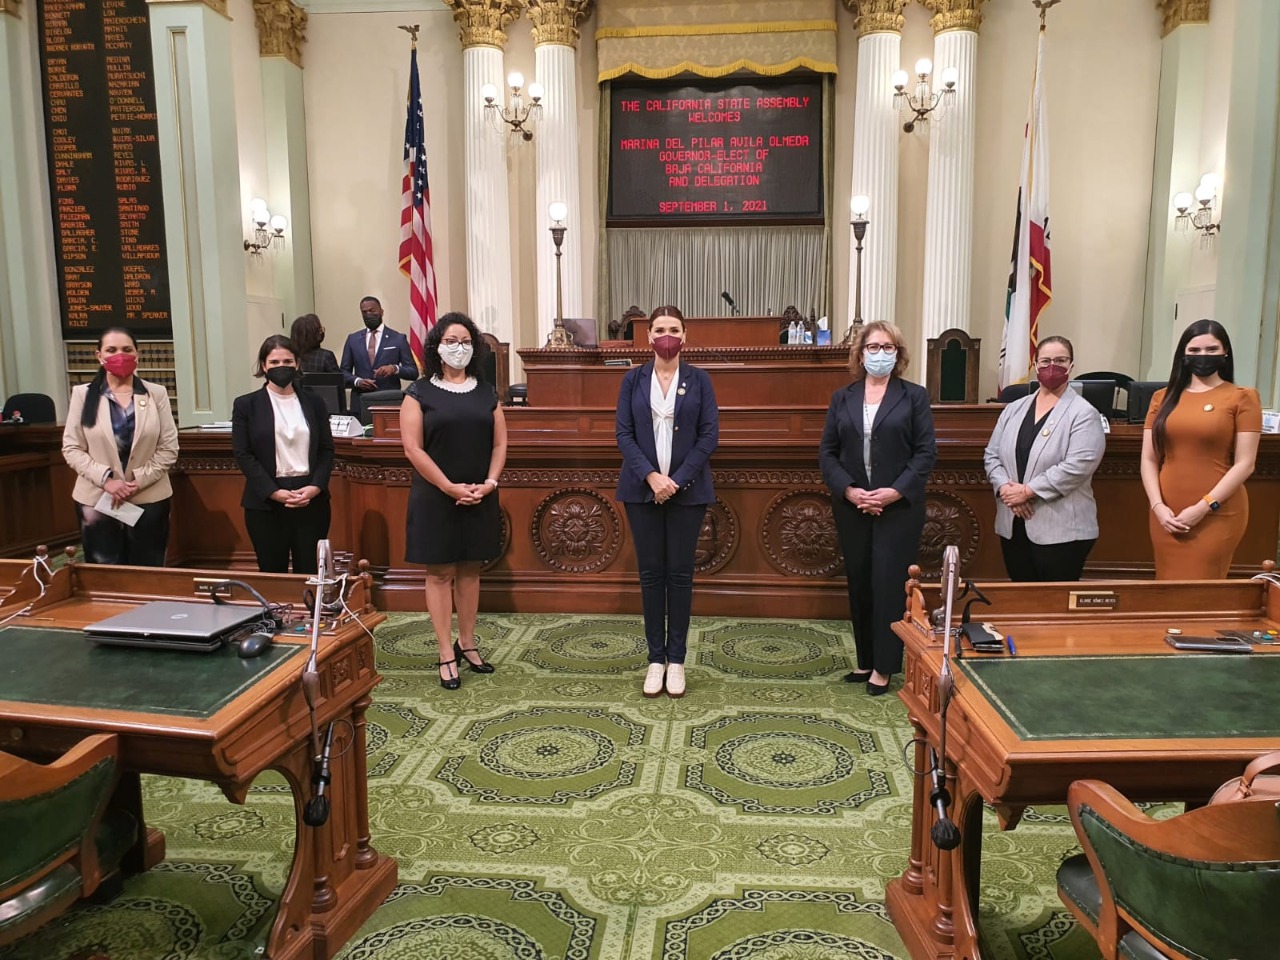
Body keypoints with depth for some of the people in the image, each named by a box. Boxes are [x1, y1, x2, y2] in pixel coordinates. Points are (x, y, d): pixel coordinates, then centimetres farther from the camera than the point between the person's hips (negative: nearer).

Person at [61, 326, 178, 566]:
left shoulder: (156, 394, 1)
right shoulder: (83, 394, 2)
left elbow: (169, 448, -1)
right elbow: (71, 448, 0)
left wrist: (139, 481, -12)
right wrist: (105, 479, -13)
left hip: (149, 499, 0)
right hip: (96, 500, 0)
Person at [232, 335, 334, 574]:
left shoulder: (313, 402, 9)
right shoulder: (246, 405, 3)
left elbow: (326, 449, 7)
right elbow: (243, 455, -3)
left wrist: (315, 487, -9)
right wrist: (274, 492, -13)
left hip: (311, 499, 2)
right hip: (266, 502, -1)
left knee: (309, 572, 4)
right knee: (272, 572, 5)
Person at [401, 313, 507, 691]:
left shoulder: (486, 392, 8)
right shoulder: (420, 392, -3)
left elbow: (500, 443, 7)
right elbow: (413, 448, -9)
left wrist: (489, 483, -8)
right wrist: (451, 488, -15)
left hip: (480, 498, 4)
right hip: (436, 498, -3)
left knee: (470, 570, 11)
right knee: (440, 572, 2)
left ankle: (467, 643, 24)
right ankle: (446, 655, 9)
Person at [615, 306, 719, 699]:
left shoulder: (699, 380, 3)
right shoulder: (633, 379, 4)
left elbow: (709, 434, -3)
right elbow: (624, 434, -1)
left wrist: (677, 480, -12)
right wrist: (651, 476, -14)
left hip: (687, 490, -1)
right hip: (642, 489, 1)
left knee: (680, 574, 4)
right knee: (650, 573, 5)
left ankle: (676, 659, 14)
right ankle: (655, 658, 15)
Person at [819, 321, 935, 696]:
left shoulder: (914, 396, 2)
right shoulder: (842, 398, 9)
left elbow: (926, 452, -3)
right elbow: (827, 452, 5)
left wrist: (896, 491, -15)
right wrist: (848, 490, -10)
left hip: (899, 507, -3)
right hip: (851, 507, 3)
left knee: (889, 584, -2)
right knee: (859, 584, 9)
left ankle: (884, 667, 7)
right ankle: (865, 660, 20)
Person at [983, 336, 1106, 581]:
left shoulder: (1083, 414, -5)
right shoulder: (1014, 409, 12)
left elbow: (1076, 466, -17)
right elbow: (991, 455, 10)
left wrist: (1027, 491, -17)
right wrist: (1005, 487, -9)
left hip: (1061, 530, -5)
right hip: (1013, 526, 5)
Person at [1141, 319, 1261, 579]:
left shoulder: (1241, 398, 0)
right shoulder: (1164, 398, 9)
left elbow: (1245, 464, -5)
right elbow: (1148, 460, 7)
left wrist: (1203, 507, -12)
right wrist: (1158, 505, -6)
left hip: (1218, 514, -3)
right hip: (1168, 515, 3)